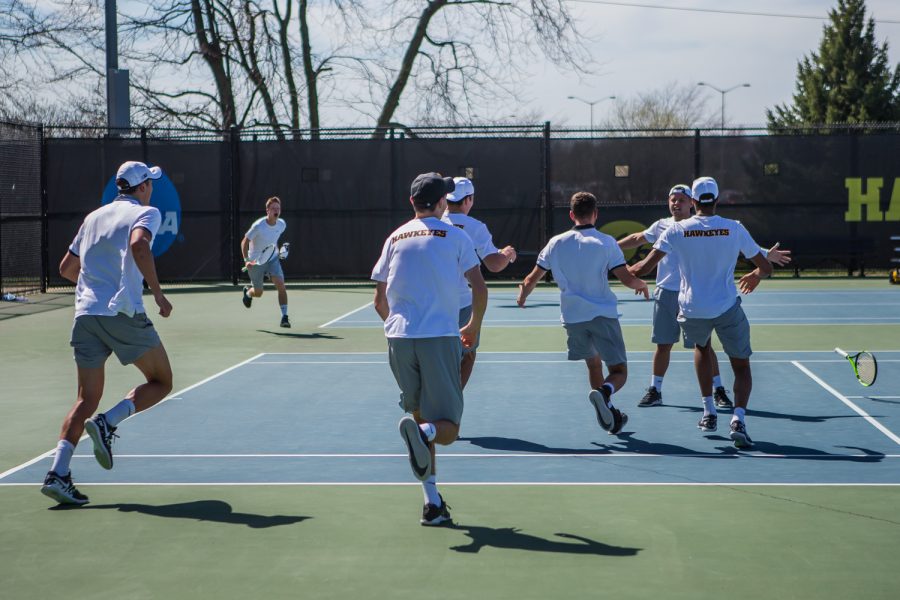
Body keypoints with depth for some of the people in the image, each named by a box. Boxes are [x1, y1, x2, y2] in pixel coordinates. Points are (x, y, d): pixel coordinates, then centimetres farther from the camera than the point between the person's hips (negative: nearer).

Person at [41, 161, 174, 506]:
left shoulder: (94, 217, 21)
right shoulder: (146, 213, 3)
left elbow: (67, 267, 26)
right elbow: (139, 245, -20)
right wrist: (158, 293, -16)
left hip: (85, 314, 6)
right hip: (124, 313, -6)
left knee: (87, 399, 8)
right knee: (161, 382, 11)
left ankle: (58, 473, -7)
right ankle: (107, 423, -12)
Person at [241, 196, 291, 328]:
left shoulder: (282, 224, -7)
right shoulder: (258, 226, -24)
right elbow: (244, 242, -15)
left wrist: (281, 250, 8)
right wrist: (246, 260, -25)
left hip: (272, 259, 3)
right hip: (256, 262, -3)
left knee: (281, 285, -18)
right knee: (258, 293, 10)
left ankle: (284, 317, -16)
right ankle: (247, 291, 48)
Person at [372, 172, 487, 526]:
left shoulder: (395, 238, 14)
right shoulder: (454, 236, 5)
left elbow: (380, 301, 16)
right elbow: (480, 289, 0)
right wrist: (473, 328, 17)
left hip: (399, 338, 3)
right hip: (440, 338, -3)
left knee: (421, 417, 16)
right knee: (447, 428, 3)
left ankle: (432, 502, 8)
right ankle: (423, 432, -33)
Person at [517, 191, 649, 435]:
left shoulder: (556, 243, 4)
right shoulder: (605, 242, -5)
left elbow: (532, 279, 7)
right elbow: (627, 278, -12)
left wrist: (523, 293, 29)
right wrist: (642, 285, 10)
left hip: (572, 317, 4)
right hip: (603, 315, -3)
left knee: (594, 363, 24)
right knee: (619, 371, 1)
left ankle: (610, 415, 22)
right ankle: (603, 393, -31)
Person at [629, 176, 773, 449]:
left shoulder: (676, 230, -3)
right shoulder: (735, 229, -2)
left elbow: (644, 267, -5)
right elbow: (765, 267, 3)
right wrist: (755, 276, 27)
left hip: (691, 309, 2)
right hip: (728, 308, -1)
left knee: (701, 347, 33)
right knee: (741, 367, 10)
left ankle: (709, 412, 29)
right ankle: (738, 419, -16)